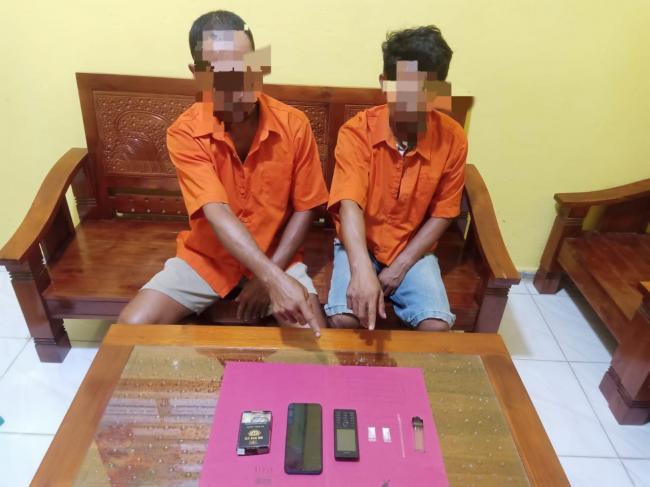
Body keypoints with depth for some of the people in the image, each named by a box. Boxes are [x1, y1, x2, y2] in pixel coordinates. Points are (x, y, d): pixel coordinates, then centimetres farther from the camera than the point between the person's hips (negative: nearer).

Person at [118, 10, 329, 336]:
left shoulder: (294, 125, -13)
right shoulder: (184, 133, -17)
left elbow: (304, 209, -6)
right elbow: (217, 214, -29)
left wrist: (272, 275, -14)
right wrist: (274, 279, -43)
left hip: (277, 257, 1)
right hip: (206, 256, 0)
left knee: (312, 335, -19)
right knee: (132, 326, -13)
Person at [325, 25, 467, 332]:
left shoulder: (453, 139, -11)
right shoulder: (356, 131, -17)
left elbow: (441, 215, -4)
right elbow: (350, 205, -29)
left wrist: (400, 267, -12)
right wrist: (362, 270, -47)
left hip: (413, 250, 2)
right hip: (359, 245, -1)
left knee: (436, 326, -18)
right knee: (344, 319, -23)